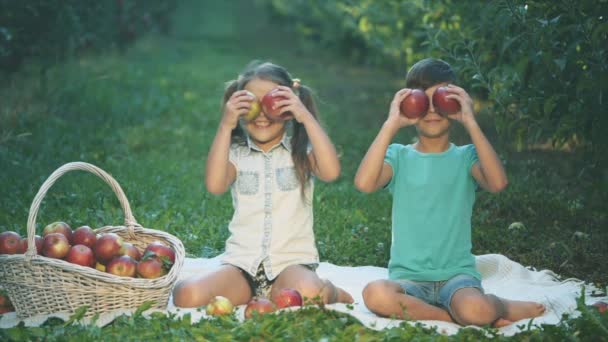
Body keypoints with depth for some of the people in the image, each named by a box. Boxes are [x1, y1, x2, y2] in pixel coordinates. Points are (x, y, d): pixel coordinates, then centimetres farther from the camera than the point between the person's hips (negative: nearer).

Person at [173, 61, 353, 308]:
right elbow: (215, 185, -13)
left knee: (307, 294, -36)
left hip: (292, 262, -1)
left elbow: (331, 172, -17)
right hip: (241, 262, 2)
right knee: (186, 295, -25)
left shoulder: (301, 151, 5)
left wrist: (306, 117, -17)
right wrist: (225, 126, -16)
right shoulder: (236, 154, 8)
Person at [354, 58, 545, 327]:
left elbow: (497, 183, -18)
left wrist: (470, 123, -16)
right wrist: (391, 124, -14)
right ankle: (458, 315, -15)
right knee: (375, 294, -34)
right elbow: (364, 183, -17)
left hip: (457, 274, -1)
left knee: (475, 310, -36)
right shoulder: (399, 156, 5)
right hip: (408, 277, 1)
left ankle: (501, 307, 0)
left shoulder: (466, 157, 5)